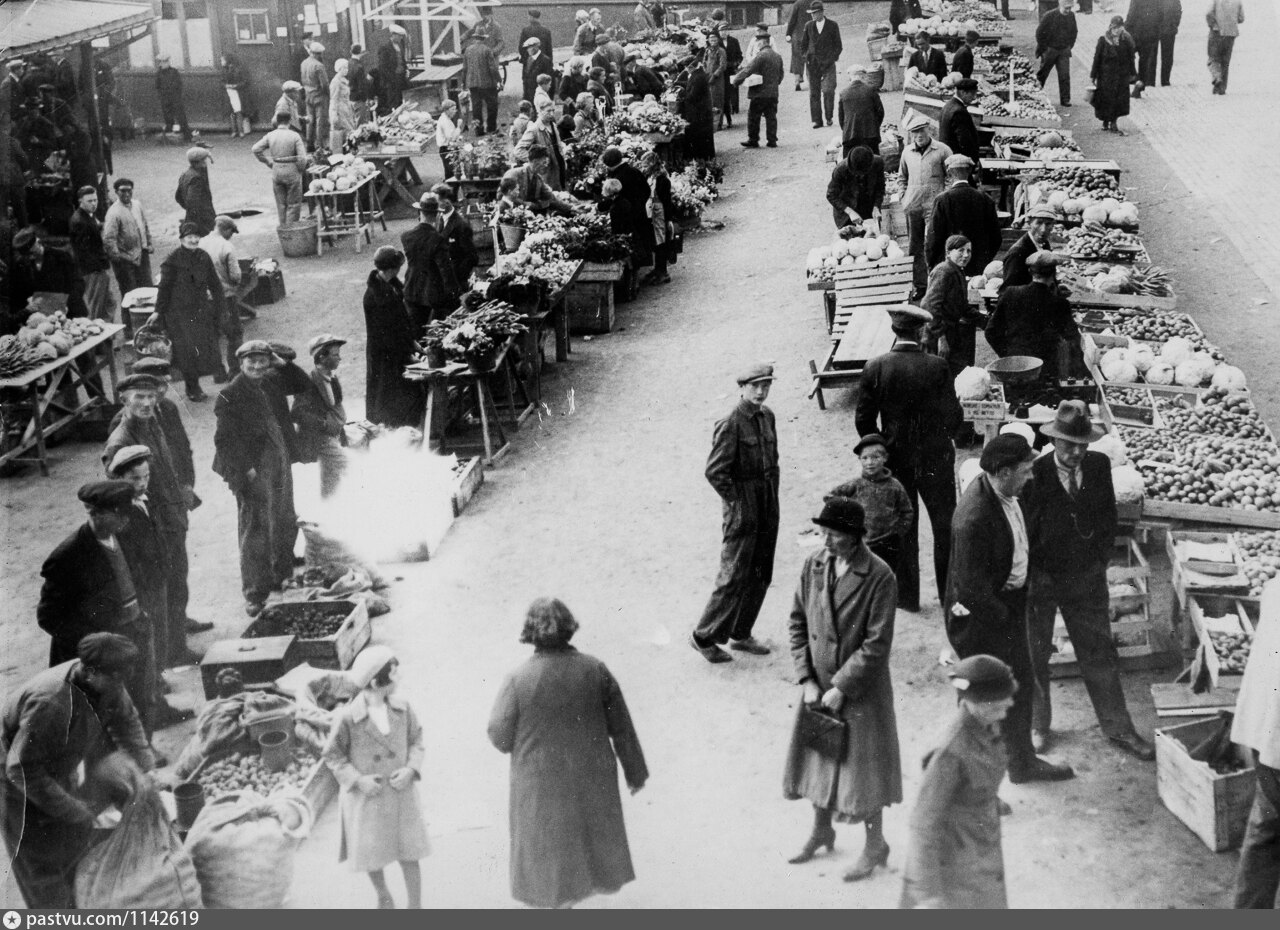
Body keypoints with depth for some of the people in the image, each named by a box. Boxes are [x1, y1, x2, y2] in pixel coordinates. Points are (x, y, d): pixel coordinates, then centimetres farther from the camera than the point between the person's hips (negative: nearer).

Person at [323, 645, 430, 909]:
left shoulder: (402, 708, -9)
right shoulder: (347, 717, -18)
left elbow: (416, 741, 4)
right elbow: (333, 755, -7)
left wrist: (411, 769, -13)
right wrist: (358, 780, -17)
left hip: (401, 793, 2)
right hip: (366, 797, -2)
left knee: (409, 853, 5)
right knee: (372, 855, 14)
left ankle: (415, 905, 19)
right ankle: (383, 896, 42)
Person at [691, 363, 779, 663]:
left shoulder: (767, 417, 7)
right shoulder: (730, 425, -17)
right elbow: (714, 472, -19)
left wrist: (772, 497, 13)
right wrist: (737, 502, -13)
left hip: (768, 511, 8)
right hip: (743, 513, -8)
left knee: (760, 576, 14)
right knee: (734, 577, -4)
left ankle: (741, 634, 26)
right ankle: (704, 636, 8)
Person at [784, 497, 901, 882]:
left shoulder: (879, 578, -20)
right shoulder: (814, 566, -4)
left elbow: (877, 644, -19)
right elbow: (797, 622, 2)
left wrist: (840, 687, -18)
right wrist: (807, 680, -5)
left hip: (860, 689, -5)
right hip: (818, 685, 5)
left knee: (862, 764, 7)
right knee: (819, 758, 19)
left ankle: (875, 844, 27)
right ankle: (821, 830, 41)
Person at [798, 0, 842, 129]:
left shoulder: (832, 25, 2)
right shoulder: (809, 25, 8)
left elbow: (838, 45, 7)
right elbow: (803, 44, 16)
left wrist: (834, 57, -2)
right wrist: (806, 56, 5)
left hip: (828, 62, -2)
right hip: (812, 63, 2)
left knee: (828, 91, -10)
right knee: (814, 92, 0)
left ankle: (829, 117, 8)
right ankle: (817, 120, 3)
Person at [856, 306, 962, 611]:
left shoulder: (875, 368, -11)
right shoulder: (938, 367, -14)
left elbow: (863, 420, -6)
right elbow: (953, 418, -10)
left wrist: (882, 448, 10)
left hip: (895, 459, 1)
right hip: (935, 457, -1)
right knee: (945, 526, 14)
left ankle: (906, 595, 20)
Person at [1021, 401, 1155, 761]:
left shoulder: (1099, 466, -7)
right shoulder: (1035, 475, -20)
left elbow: (1108, 516, 7)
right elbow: (1023, 531, -13)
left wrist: (1100, 560, 3)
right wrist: (1031, 576, -11)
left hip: (1087, 578, 3)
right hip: (1040, 579, -3)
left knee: (1100, 654, 11)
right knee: (1034, 654, 13)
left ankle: (1117, 728, 24)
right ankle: (1036, 725, 32)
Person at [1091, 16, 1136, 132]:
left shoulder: (1126, 40, -4)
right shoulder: (1103, 40, -9)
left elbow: (1130, 57, 4)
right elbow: (1097, 57, -5)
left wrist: (1132, 73, 6)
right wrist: (1093, 75, -4)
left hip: (1122, 75, 2)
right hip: (1106, 75, -2)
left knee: (1120, 100, 4)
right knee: (1106, 98, 5)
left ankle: (1113, 123, 16)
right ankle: (1106, 122, 22)